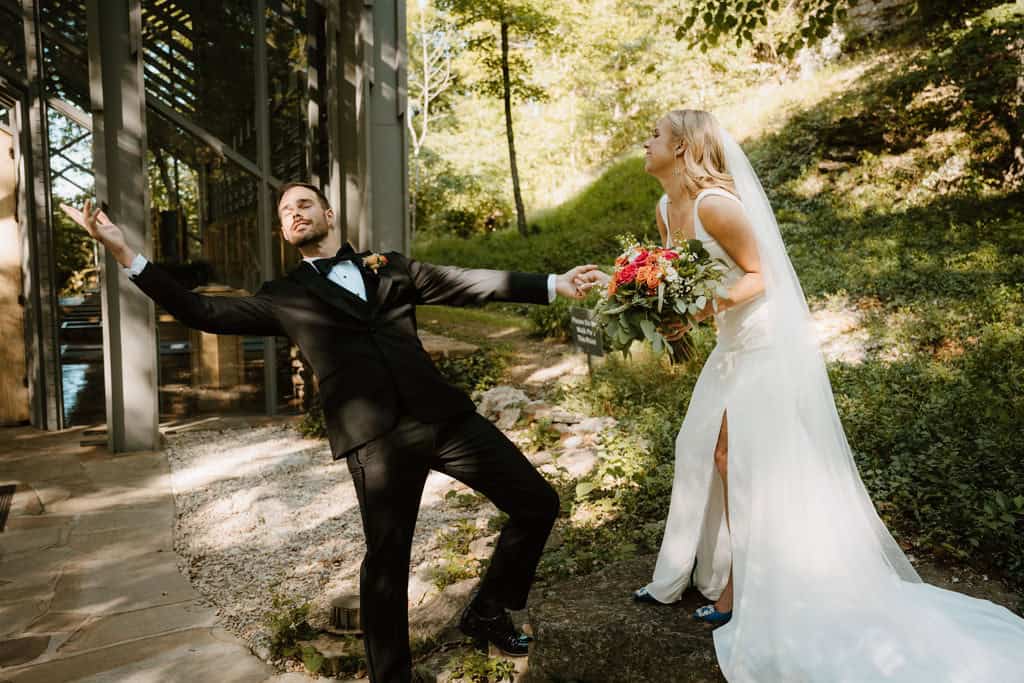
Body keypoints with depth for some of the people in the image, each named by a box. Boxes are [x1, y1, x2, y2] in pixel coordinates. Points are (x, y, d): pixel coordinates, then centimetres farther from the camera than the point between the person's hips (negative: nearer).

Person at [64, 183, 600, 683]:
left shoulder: (390, 268, 18)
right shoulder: (284, 296, 15)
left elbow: (468, 283, 15)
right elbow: (202, 312, 12)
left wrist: (552, 285, 10)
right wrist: (124, 253, 6)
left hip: (442, 416, 3)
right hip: (376, 437, -2)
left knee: (537, 502, 5)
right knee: (386, 559, 2)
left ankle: (487, 614, 25)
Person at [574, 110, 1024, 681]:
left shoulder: (715, 204, -22)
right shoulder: (666, 209, 5)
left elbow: (757, 276, -17)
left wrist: (703, 311, -29)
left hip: (767, 347, -9)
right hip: (734, 346, 9)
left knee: (742, 461, 0)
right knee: (705, 453, 14)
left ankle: (747, 590, 20)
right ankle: (692, 573, 32)